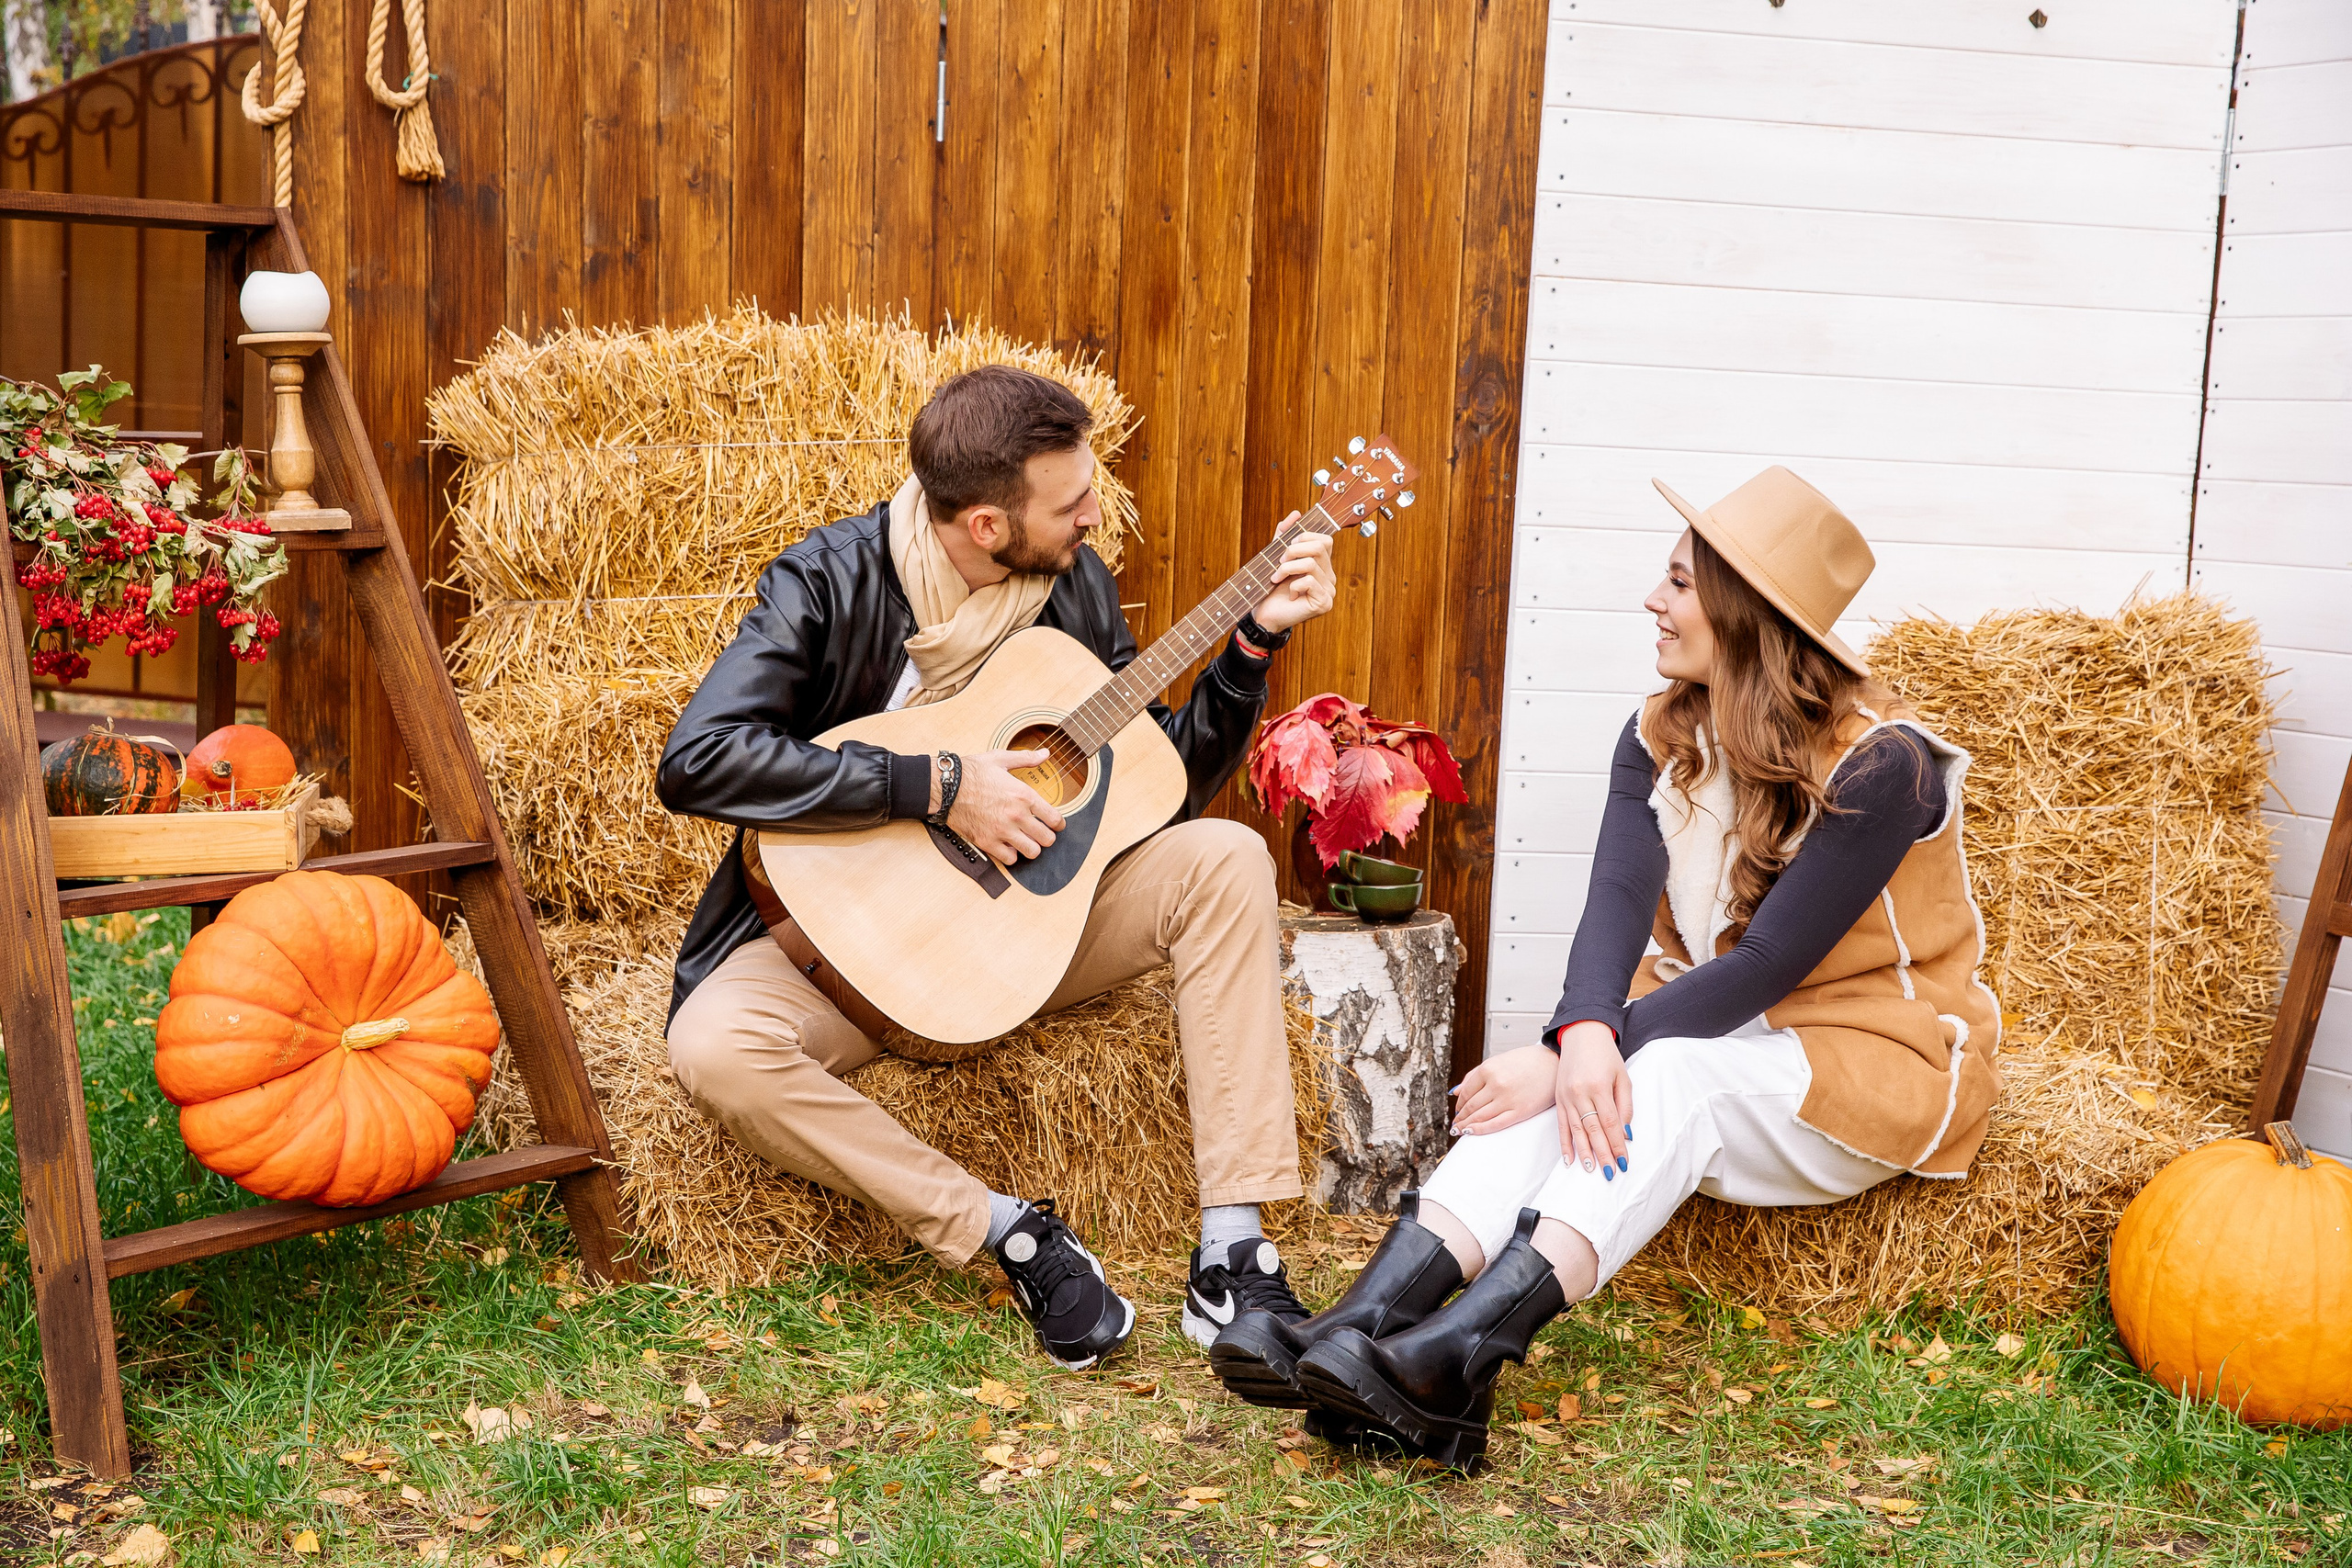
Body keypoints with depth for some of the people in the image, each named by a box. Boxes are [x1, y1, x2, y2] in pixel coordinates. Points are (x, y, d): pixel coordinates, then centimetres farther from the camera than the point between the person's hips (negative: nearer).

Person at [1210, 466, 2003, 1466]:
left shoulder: (1879, 765, -19)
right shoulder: (1661, 739, 0)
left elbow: (1766, 968, -25)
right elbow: (1618, 898, -16)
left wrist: (1585, 1050, -31)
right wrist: (1585, 1031, -37)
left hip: (1875, 1062, -5)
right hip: (1715, 1032, 5)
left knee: (1668, 1071, -35)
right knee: (1578, 1084, -28)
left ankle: (1452, 1357, -51)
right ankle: (1361, 1328, -45)